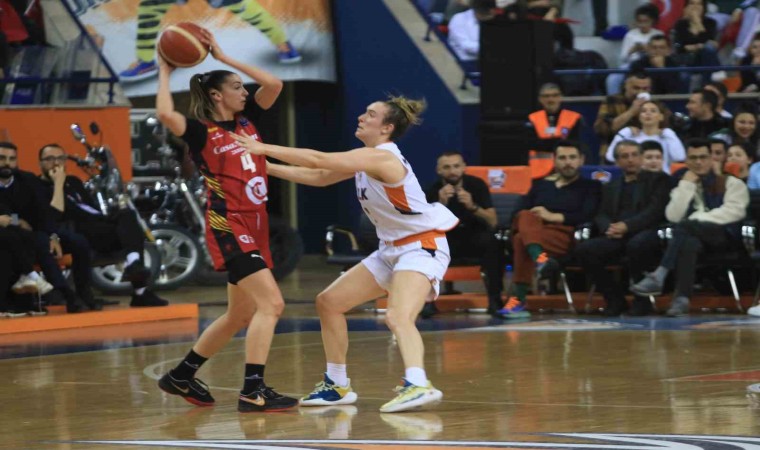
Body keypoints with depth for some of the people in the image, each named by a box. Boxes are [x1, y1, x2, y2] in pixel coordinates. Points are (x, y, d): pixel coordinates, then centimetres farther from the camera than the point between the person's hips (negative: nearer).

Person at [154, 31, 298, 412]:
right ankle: (253, 391, -21)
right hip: (228, 228, -9)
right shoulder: (201, 132, -8)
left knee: (240, 316, 16)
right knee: (271, 303, -19)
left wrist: (224, 57, 8)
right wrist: (164, 72, -11)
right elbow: (165, 113, -27)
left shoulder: (246, 120, 12)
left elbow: (274, 84, 7)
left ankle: (181, 376, 27)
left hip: (253, 228, 9)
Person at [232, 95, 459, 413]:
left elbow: (318, 160, -24)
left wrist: (264, 149, -20)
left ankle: (417, 385, -51)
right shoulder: (367, 159, 9)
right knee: (328, 302, 11)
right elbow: (319, 177, 15)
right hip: (392, 249, 10)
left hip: (423, 247, -10)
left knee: (398, 317, -34)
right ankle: (337, 385, 20)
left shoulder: (382, 157, -20)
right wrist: (265, 167, 10)